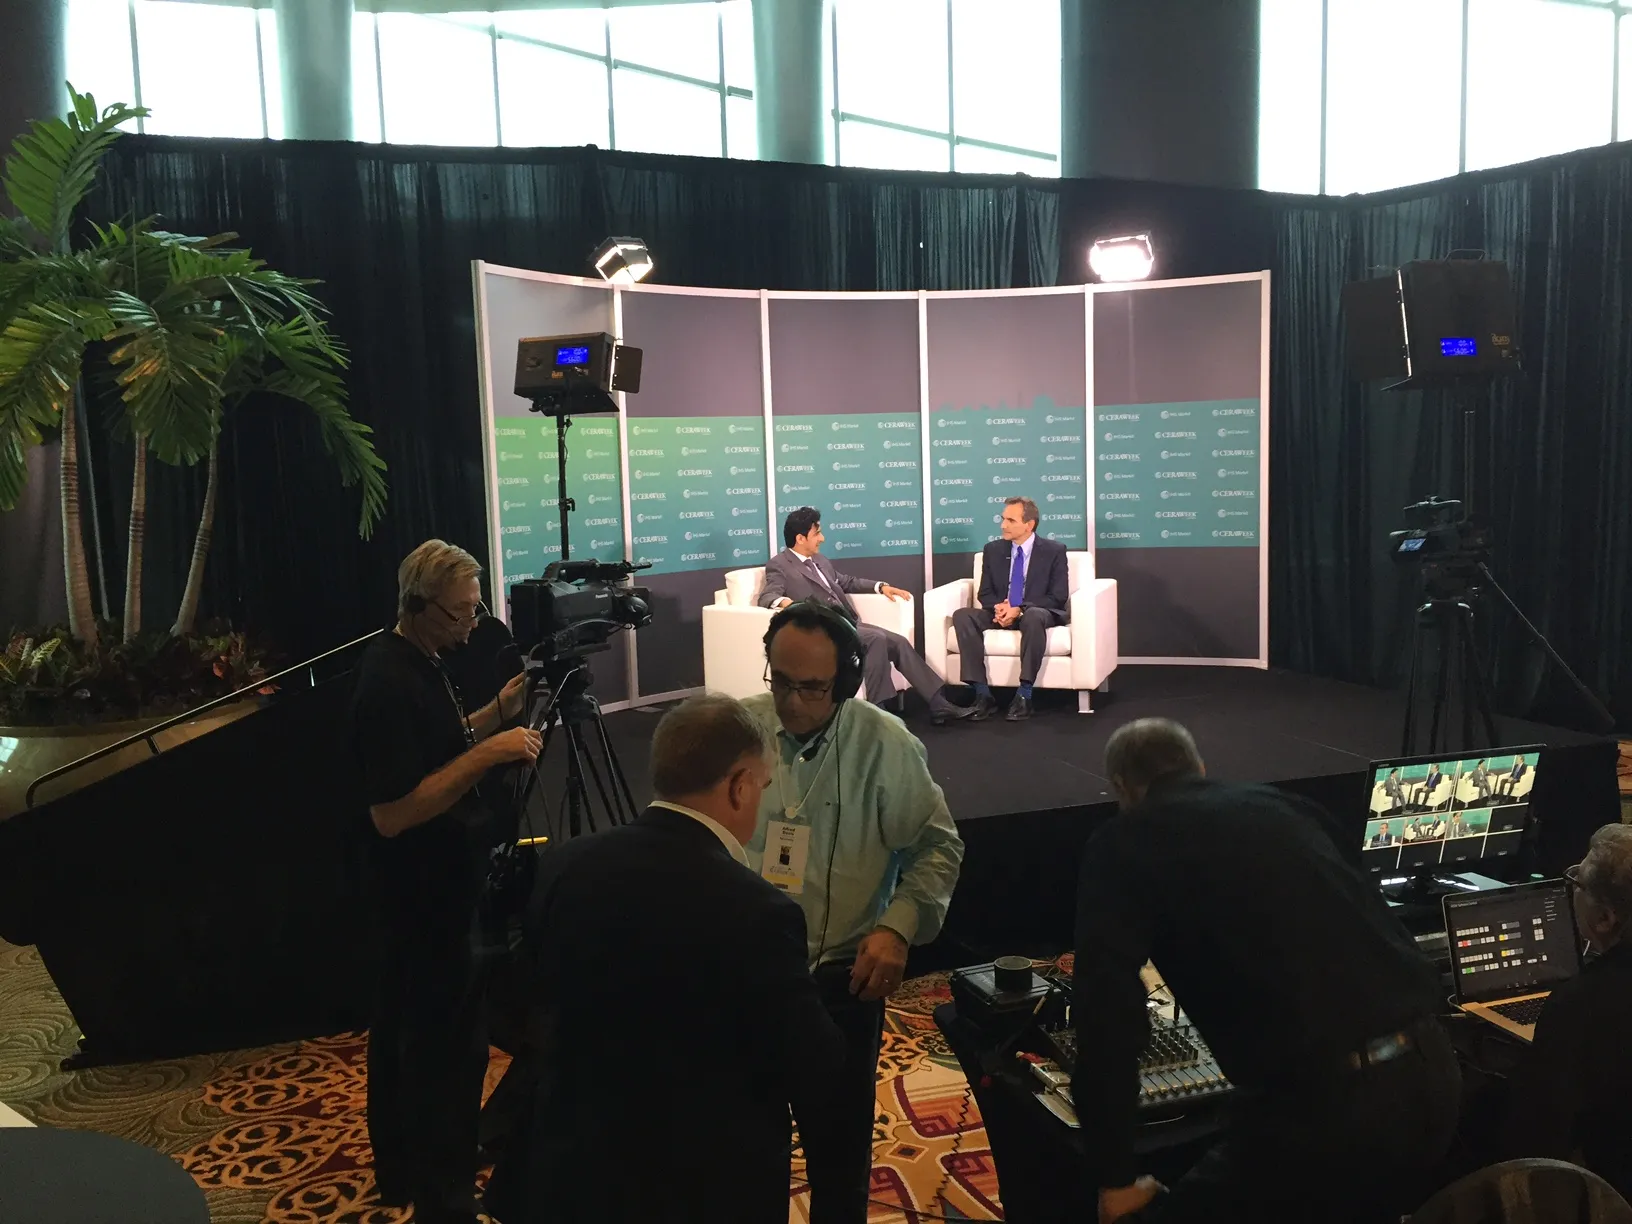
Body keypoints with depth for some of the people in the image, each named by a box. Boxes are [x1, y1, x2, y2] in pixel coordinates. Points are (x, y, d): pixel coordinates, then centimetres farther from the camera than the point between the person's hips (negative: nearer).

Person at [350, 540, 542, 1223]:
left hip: (429, 884, 11)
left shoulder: (418, 665, 5)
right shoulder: (389, 684, -24)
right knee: (448, 1043, -4)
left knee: (405, 1026, 20)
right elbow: (391, 813, -28)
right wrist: (488, 754, -29)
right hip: (424, 892, -11)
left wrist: (500, 710, 4)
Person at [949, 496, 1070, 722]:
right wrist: (998, 607, -18)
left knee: (1034, 616, -41)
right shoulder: (992, 550, 9)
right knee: (962, 615, -25)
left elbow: (1058, 597, -9)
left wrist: (1020, 609, -23)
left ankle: (1024, 695, -36)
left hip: (1037, 613, -4)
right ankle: (982, 694, -30)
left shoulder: (1054, 551, -2)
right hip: (1001, 613, 4)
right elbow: (985, 593, 8)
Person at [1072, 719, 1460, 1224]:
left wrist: (1115, 1179, 1)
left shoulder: (1124, 842, 3)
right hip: (1434, 1073, 7)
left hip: (1321, 1100, -7)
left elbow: (1107, 1008, -8)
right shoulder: (1285, 806, 20)